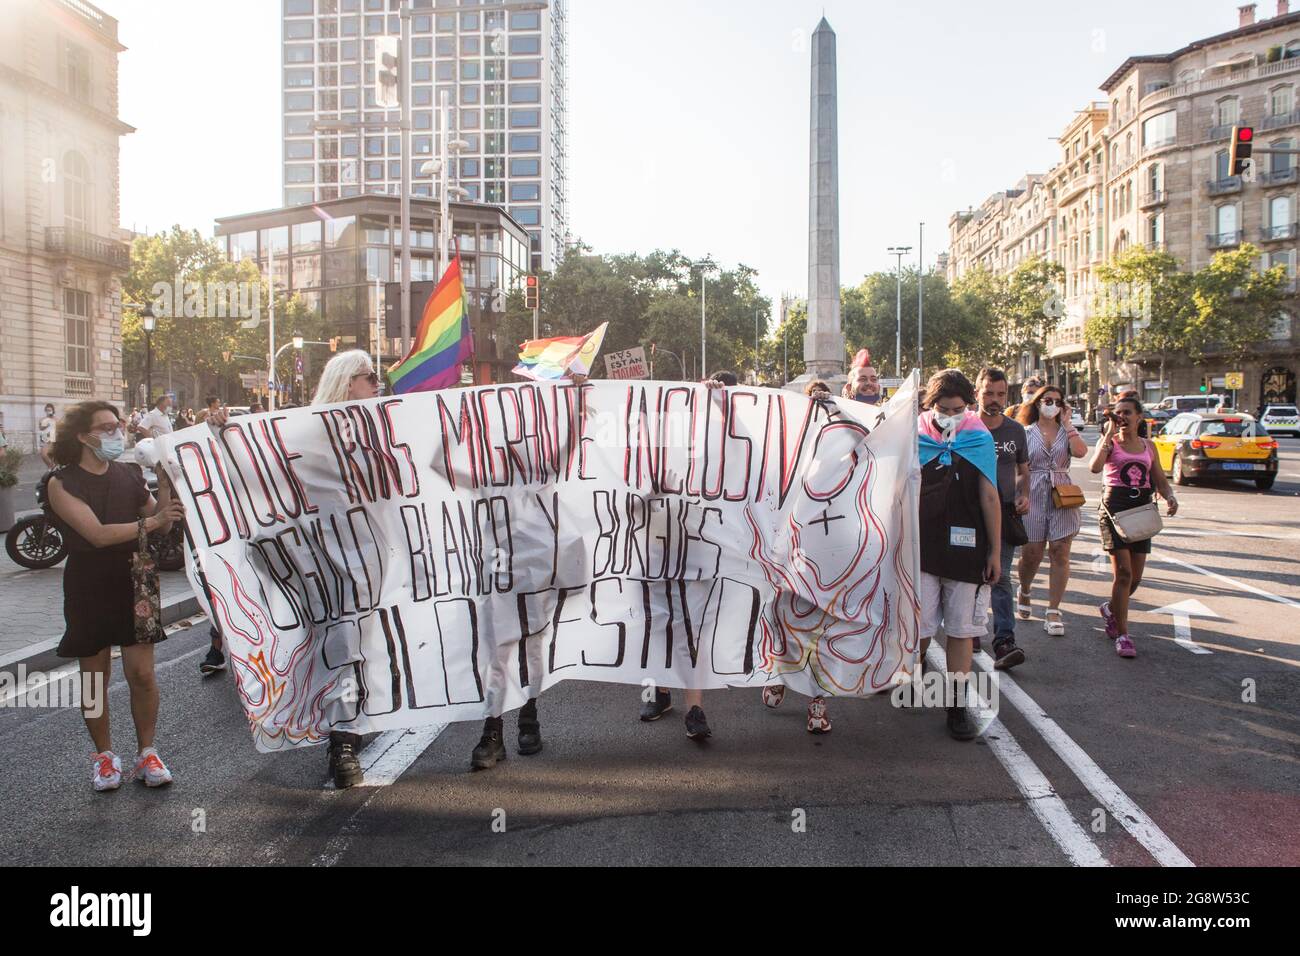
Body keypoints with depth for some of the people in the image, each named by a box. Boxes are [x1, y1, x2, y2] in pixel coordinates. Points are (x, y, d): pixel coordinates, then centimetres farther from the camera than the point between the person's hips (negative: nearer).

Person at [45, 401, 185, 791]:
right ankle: (105, 755, 24)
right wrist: (151, 521, -28)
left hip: (134, 586, 2)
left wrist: (164, 484, -14)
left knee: (142, 673, 0)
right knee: (94, 677, 8)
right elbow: (98, 534, -21)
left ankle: (146, 752, 15)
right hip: (89, 593, -2)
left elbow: (163, 525, 0)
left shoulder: (130, 475, 2)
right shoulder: (62, 484, -9)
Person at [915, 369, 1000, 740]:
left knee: (961, 629, 5)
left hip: (965, 548, 1)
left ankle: (957, 705, 14)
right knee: (920, 627, 3)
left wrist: (995, 550, 2)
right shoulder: (914, 438, 0)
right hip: (922, 547, 0)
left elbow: (989, 497, 3)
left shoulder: (979, 439, 2)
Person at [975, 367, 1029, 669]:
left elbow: (1023, 470, 20)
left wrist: (1024, 495, 2)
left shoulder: (1015, 430, 8)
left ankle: (1004, 641, -13)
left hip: (1005, 513, 1)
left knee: (1001, 577, -8)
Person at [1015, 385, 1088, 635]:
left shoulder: (1067, 432, 10)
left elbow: (1080, 451, -12)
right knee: (1031, 553, 1)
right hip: (1034, 497, -1)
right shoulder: (1025, 433, 5)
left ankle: (1053, 612, 1)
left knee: (1060, 552, -5)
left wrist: (1067, 423, -7)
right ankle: (1024, 591, 33)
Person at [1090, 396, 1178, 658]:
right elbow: (1094, 467, -20)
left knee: (1135, 577, 8)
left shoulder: (1148, 446, 12)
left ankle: (1111, 609, 38)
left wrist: (1170, 496, -8)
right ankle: (1122, 635, -3)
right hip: (1115, 508, -4)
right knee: (1123, 573, -11)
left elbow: (1160, 479, 13)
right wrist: (1109, 435, -17)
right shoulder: (1109, 442, 0)